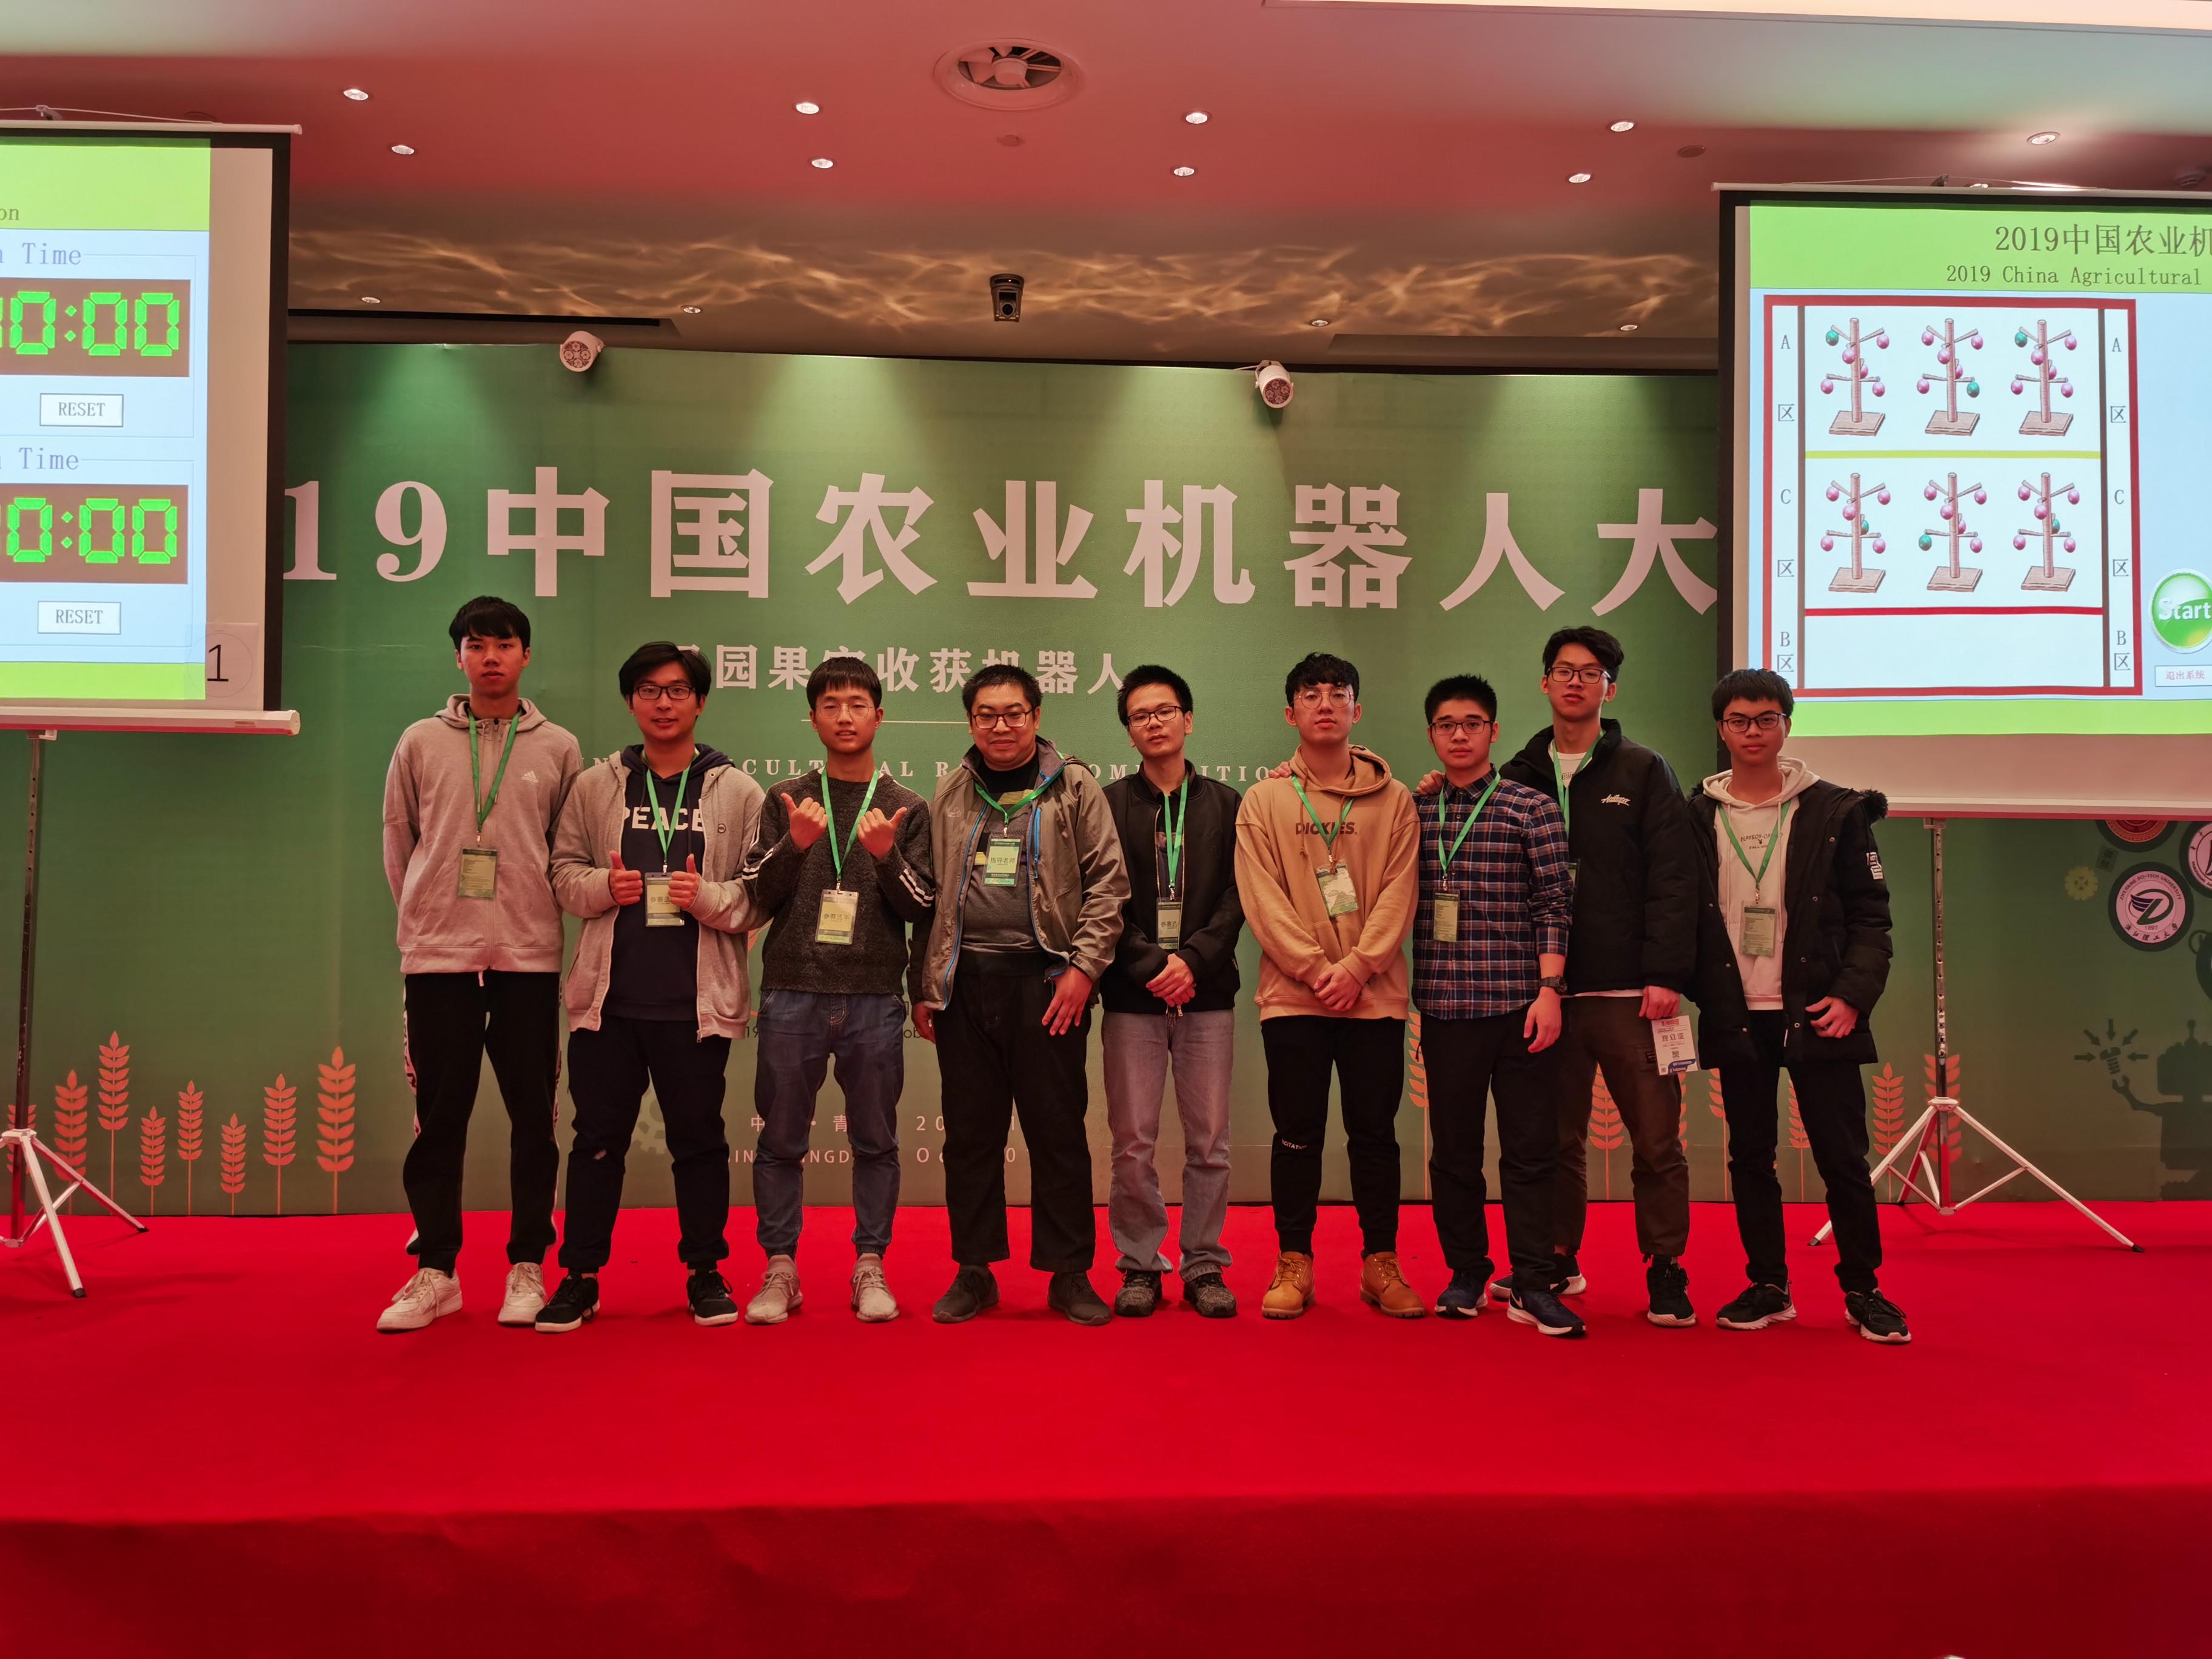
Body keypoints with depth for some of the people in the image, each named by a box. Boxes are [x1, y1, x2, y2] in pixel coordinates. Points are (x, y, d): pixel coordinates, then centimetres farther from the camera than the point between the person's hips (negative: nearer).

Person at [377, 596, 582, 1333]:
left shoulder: (559, 749, 6)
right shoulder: (420, 742, 7)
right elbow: (397, 844, 12)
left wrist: (534, 913, 6)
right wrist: (425, 919, 11)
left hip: (529, 957, 0)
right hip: (436, 955, 0)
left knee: (533, 1115, 3)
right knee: (439, 1116, 4)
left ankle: (527, 1267, 13)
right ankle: (435, 1270, 14)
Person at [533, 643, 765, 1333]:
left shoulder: (737, 791, 3)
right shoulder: (595, 786, 9)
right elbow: (564, 872, 11)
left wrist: (710, 897, -16)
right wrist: (603, 886, -9)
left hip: (696, 999, -1)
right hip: (608, 993, 2)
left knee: (698, 1137, 8)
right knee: (598, 1136, 8)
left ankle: (705, 1271, 21)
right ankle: (581, 1275, 19)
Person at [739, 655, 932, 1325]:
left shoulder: (907, 809, 8)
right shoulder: (786, 802, 9)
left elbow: (922, 910, 3)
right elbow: (754, 899, 4)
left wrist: (887, 856, -14)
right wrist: (795, 846, -12)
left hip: (875, 1000, 0)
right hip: (792, 994, 0)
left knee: (875, 1140, 5)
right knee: (781, 1139, 5)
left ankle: (870, 1267, 16)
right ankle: (780, 1269, 15)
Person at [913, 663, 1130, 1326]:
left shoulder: (1074, 787, 3)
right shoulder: (950, 795, 12)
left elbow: (1108, 883, -1)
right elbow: (928, 894, 13)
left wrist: (1083, 968, -9)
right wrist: (924, 985, 7)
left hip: (1045, 979, -3)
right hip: (964, 981, 3)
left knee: (1058, 1132, 2)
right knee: (970, 1133, 8)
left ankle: (1070, 1273, 13)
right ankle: (974, 1272, 19)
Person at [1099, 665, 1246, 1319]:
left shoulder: (1225, 805, 9)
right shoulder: (1109, 804, 6)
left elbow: (1237, 899, 2)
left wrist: (1193, 959, -11)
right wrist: (1150, 965, -12)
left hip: (1207, 994, 1)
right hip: (1132, 995, -1)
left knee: (1209, 1142, 4)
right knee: (1133, 1143, 1)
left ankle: (1204, 1264, 15)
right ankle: (1140, 1264, 14)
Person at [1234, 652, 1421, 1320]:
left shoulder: (1393, 800, 8)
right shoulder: (1264, 800, 6)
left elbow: (1398, 892, 0)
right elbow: (1262, 897, -3)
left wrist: (1356, 967, -13)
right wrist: (1317, 969, -12)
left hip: (1376, 996, 1)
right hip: (1292, 996, 0)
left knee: (1375, 1133, 6)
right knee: (1297, 1135, 4)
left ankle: (1381, 1264, 18)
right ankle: (1294, 1264, 16)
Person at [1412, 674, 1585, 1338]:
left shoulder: (1532, 807, 2)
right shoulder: (1413, 813, 9)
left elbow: (1554, 905, -2)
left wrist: (1550, 989, -8)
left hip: (1517, 1003, -2)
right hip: (1444, 1007, 2)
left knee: (1530, 1146, 0)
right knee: (1453, 1148, 9)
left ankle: (1532, 1285, 8)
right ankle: (1466, 1275, 21)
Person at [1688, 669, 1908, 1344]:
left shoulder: (1835, 812, 3)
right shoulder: (1697, 818, 7)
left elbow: (1871, 915, 2)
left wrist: (1852, 995, -10)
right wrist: (1688, 992, -2)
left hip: (1816, 1014, -2)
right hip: (1737, 1018, 2)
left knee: (1842, 1157, 2)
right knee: (1750, 1157, 8)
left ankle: (1863, 1289, 15)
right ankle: (1767, 1286, 20)